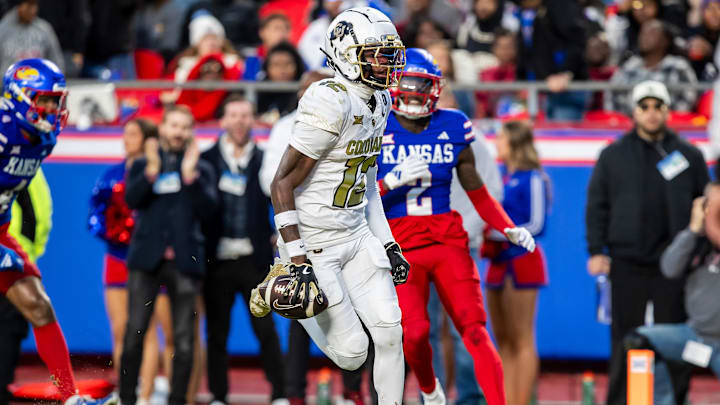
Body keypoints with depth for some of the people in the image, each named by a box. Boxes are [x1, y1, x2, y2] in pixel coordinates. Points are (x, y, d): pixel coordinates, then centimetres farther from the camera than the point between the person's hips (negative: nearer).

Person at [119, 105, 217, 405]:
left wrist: (190, 175, -8)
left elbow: (208, 209, -1)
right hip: (147, 258, -1)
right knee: (135, 332, -6)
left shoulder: (201, 170, 14)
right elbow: (131, 199, -4)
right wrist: (152, 170, -12)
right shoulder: (142, 166, 14)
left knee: (184, 338, -2)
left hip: (184, 260, 1)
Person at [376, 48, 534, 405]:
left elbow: (477, 191, 16)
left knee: (474, 329, -11)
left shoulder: (451, 128, 8)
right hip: (400, 247, -2)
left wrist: (508, 228, 4)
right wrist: (393, 180, -20)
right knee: (414, 330, -16)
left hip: (447, 241, 2)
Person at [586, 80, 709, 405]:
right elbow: (596, 206, 7)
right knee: (624, 340, 2)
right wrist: (596, 251, -1)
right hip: (627, 262, 0)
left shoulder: (689, 156, 9)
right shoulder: (613, 156, 8)